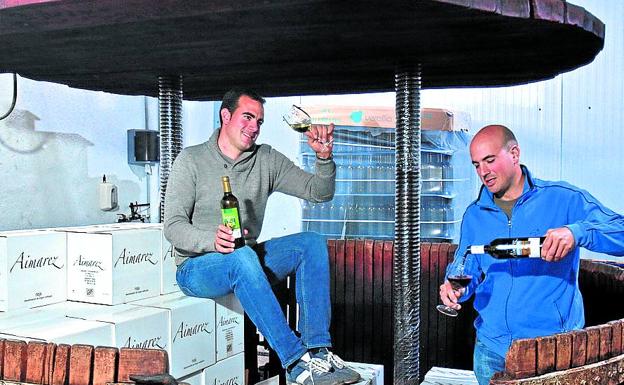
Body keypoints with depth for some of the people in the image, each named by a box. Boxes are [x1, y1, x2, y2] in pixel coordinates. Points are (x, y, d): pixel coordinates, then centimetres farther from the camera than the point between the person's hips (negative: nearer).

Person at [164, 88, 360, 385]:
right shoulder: (192, 160, -4)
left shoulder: (267, 160, 8)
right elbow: (173, 227, -13)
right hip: (196, 267, -5)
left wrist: (324, 157, -17)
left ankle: (318, 349, -27)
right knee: (243, 257, -38)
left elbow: (319, 193, 3)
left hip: (246, 261, 5)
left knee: (312, 243, -17)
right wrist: (212, 241, -33)